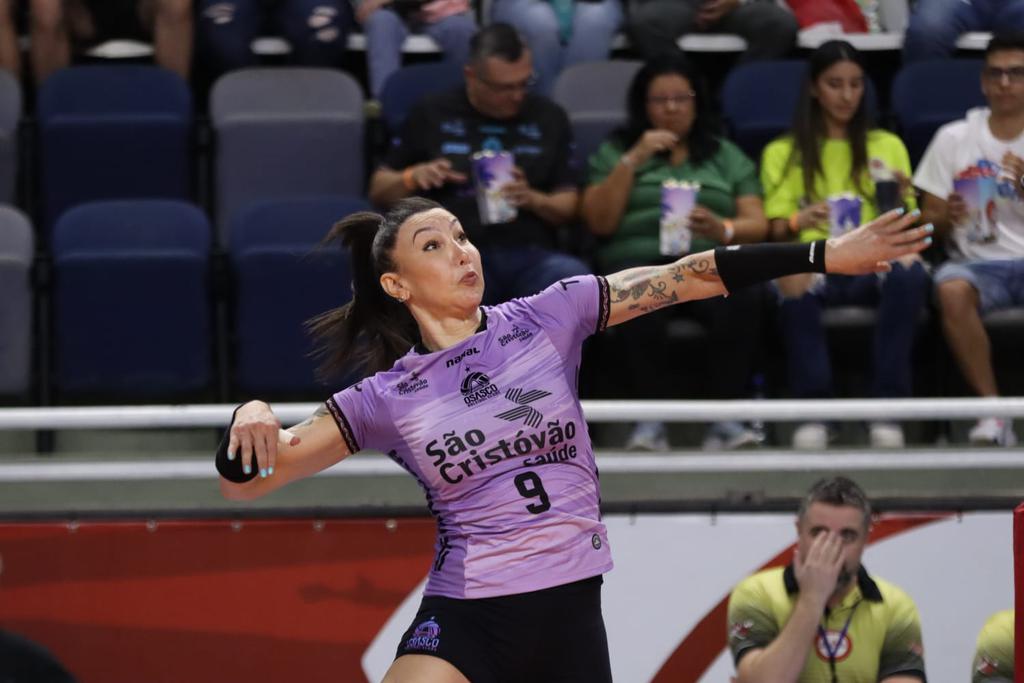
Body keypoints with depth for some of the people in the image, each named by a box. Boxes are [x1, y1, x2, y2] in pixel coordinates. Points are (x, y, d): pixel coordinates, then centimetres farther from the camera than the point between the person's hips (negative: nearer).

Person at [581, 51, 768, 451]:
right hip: (638, 259, -1)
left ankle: (726, 419, -36)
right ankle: (648, 422, -39)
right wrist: (632, 160, -1)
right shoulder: (614, 152, 21)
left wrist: (722, 229, -10)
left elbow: (757, 225, 13)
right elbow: (599, 222, 7)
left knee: (744, 296, -36)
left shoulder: (727, 156, 24)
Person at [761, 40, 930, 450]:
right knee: (794, 274, -40)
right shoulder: (783, 153, 17)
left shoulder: (888, 147, 21)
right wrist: (799, 221, -19)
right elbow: (776, 231, 5)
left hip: (873, 265, 1)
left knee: (909, 267, -36)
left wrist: (898, 201, -9)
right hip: (816, 263, -1)